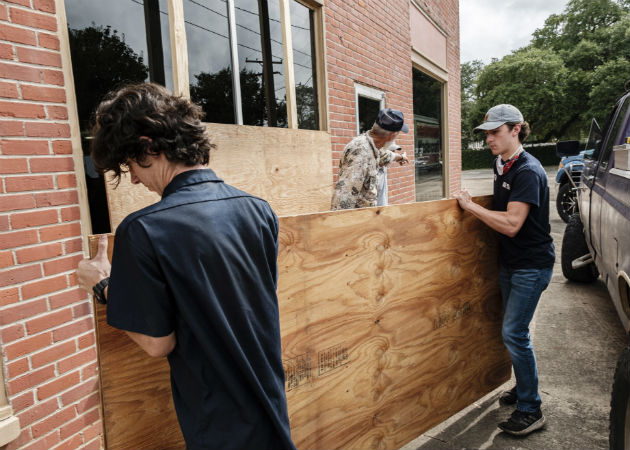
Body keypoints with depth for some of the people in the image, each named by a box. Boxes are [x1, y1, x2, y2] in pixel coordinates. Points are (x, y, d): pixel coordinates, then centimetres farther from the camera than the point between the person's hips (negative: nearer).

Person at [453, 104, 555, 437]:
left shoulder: (528, 171, -21)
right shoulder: (503, 167, 8)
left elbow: (511, 224, -28)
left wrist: (470, 205, -21)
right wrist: (471, 204, 6)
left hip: (531, 265, -9)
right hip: (509, 261, 9)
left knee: (514, 332, -8)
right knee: (514, 330, 16)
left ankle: (530, 410, 7)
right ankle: (523, 388, 34)